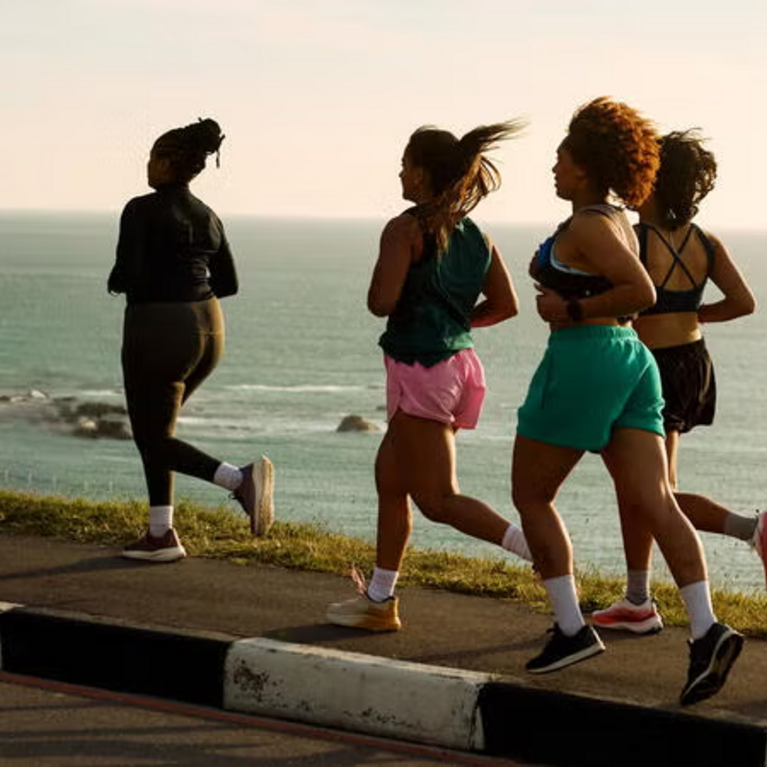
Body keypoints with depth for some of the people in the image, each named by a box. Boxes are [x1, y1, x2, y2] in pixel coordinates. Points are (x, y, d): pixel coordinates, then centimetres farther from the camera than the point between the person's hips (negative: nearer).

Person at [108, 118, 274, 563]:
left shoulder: (141, 210, -11)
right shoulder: (208, 217, 9)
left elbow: (128, 277, -18)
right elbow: (228, 284, 13)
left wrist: (117, 282, 5)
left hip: (158, 333, -7)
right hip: (206, 331, 7)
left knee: (155, 441, 4)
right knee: (152, 426, 21)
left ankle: (241, 479, -19)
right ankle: (161, 536, 17)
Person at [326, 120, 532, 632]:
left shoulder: (406, 229, -11)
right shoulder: (474, 234, 9)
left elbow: (382, 303, -18)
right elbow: (505, 305, 8)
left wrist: (379, 274, 3)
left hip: (420, 369, -9)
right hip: (458, 362, 9)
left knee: (438, 499, -6)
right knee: (389, 479, 19)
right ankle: (379, 600, 25)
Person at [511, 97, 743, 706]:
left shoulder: (587, 227, -13)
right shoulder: (619, 220, 17)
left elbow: (643, 293, -23)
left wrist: (572, 311, -14)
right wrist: (552, 282, 15)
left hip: (584, 359, -9)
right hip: (632, 358, 9)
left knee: (531, 495, 7)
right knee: (652, 502, -2)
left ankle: (572, 629, 5)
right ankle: (707, 629, -16)